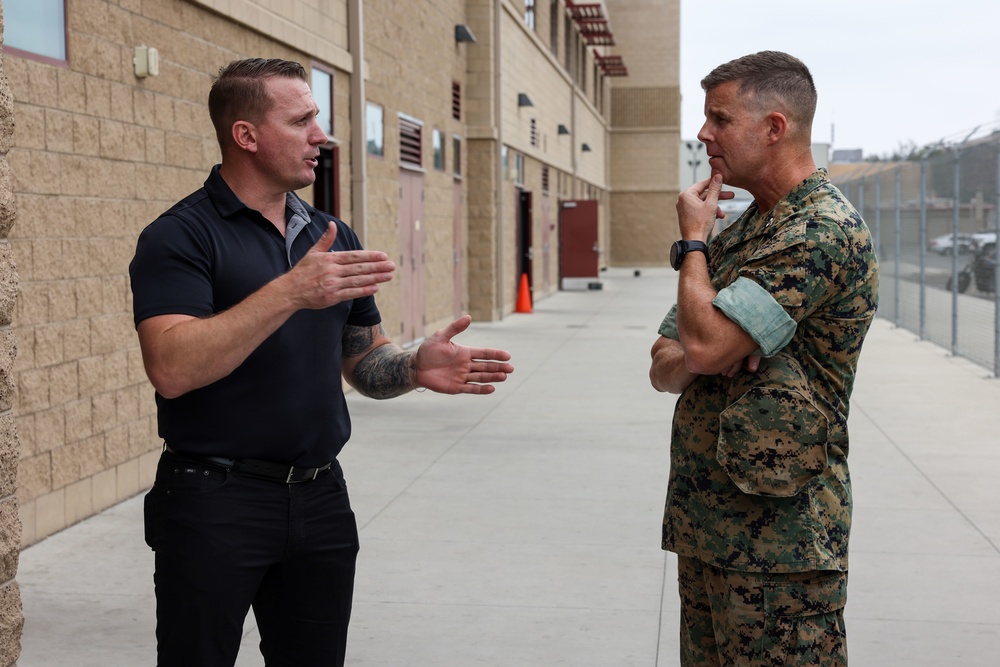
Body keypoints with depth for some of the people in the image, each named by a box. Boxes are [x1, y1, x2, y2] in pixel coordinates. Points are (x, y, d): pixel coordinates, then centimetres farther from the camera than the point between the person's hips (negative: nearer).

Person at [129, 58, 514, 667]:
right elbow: (172, 369, -23)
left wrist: (415, 368, -7)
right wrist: (290, 292, -28)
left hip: (320, 497, 6)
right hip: (215, 501, -6)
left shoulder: (335, 239, 11)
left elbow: (363, 362, 15)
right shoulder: (182, 236, -9)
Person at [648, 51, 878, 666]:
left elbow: (705, 342, -24)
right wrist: (691, 361, -10)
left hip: (778, 543, -9)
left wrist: (692, 239, -7)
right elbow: (664, 369, 14)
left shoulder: (823, 230, -15)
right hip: (705, 526, 9)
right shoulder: (739, 232, 15)